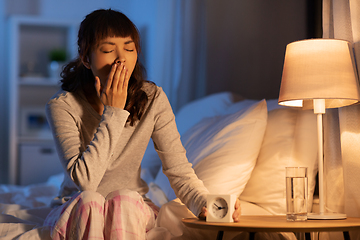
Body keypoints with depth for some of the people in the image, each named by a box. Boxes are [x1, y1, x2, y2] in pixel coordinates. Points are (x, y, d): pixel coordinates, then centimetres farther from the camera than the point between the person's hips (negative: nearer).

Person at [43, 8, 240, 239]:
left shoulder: (152, 99, -10)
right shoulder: (62, 106, -17)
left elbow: (179, 171, -13)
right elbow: (85, 181, -27)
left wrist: (204, 203, -33)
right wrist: (113, 112, -25)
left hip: (132, 210, 2)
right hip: (76, 211, -1)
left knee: (125, 199, -32)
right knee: (89, 200, -34)